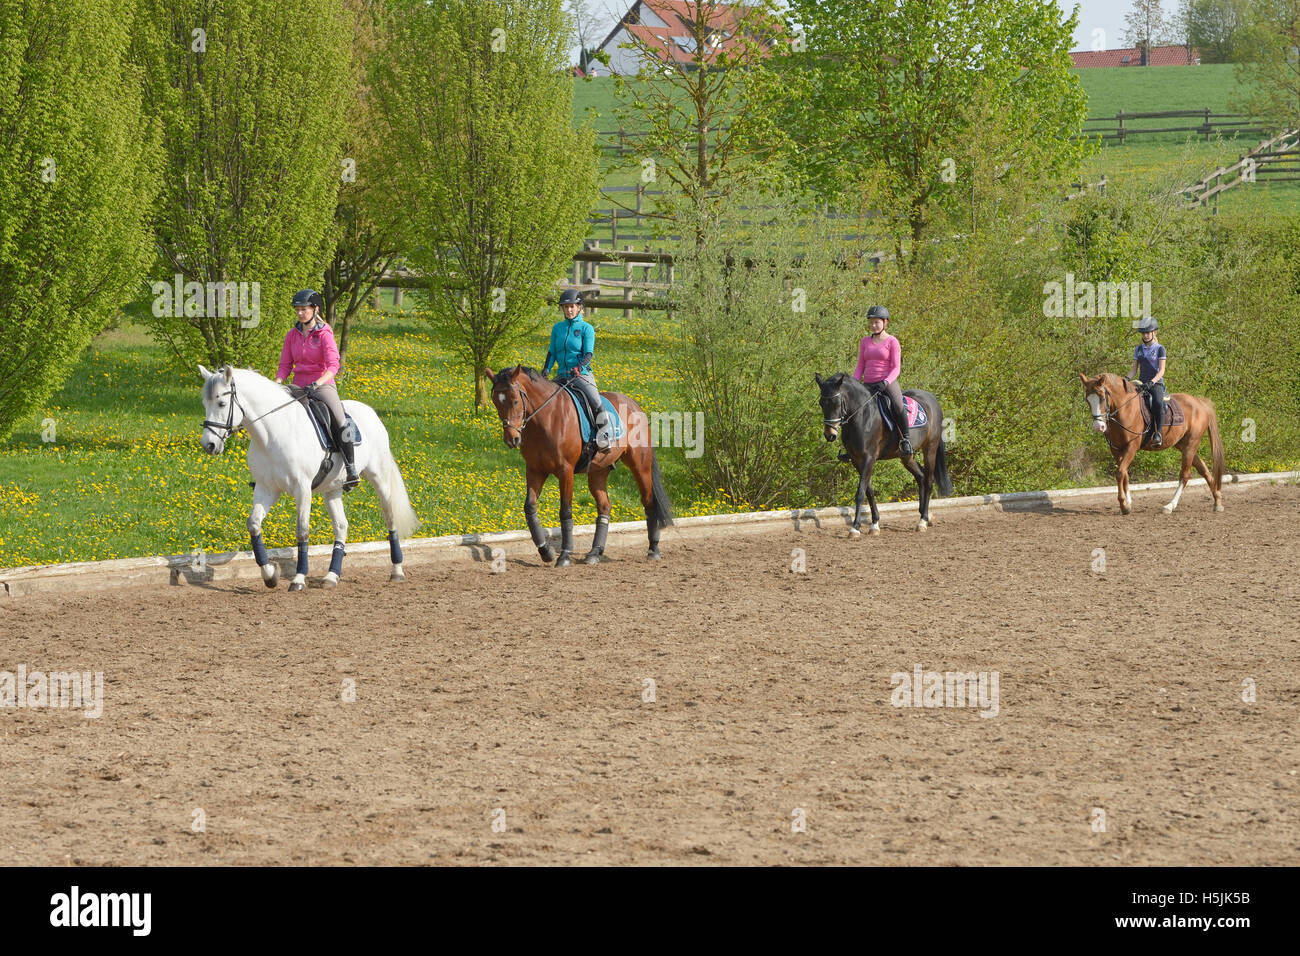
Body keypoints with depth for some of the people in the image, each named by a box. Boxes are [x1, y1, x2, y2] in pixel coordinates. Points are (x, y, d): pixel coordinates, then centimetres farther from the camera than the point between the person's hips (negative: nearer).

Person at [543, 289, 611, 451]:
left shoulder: (586, 328, -1)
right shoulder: (557, 328, 12)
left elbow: (588, 353, -10)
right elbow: (552, 352, 11)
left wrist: (579, 367, -28)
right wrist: (546, 369, -5)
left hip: (582, 375, -5)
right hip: (562, 375, 5)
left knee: (595, 401, -28)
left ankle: (603, 437, -22)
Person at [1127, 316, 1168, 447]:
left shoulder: (1159, 349, 2)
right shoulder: (1138, 349, 15)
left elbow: (1161, 371, -7)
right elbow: (1134, 370, 16)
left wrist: (1151, 382, -23)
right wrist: (1127, 379, -6)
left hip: (1156, 384, -5)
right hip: (1141, 384, 5)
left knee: (1157, 403, -35)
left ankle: (1158, 434, -34)